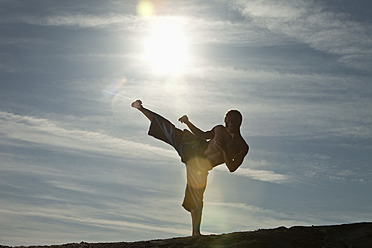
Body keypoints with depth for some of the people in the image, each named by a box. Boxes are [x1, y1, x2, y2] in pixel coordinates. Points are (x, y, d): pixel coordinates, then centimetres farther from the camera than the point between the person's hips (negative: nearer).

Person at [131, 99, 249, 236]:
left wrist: (225, 150, -31)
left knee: (196, 199, -5)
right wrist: (188, 123, 3)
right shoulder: (220, 129, 0)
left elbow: (232, 168, -18)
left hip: (201, 166, -3)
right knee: (167, 128, 4)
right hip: (194, 147, 3)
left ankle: (196, 232, 10)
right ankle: (140, 108, 23)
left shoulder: (243, 148, -13)